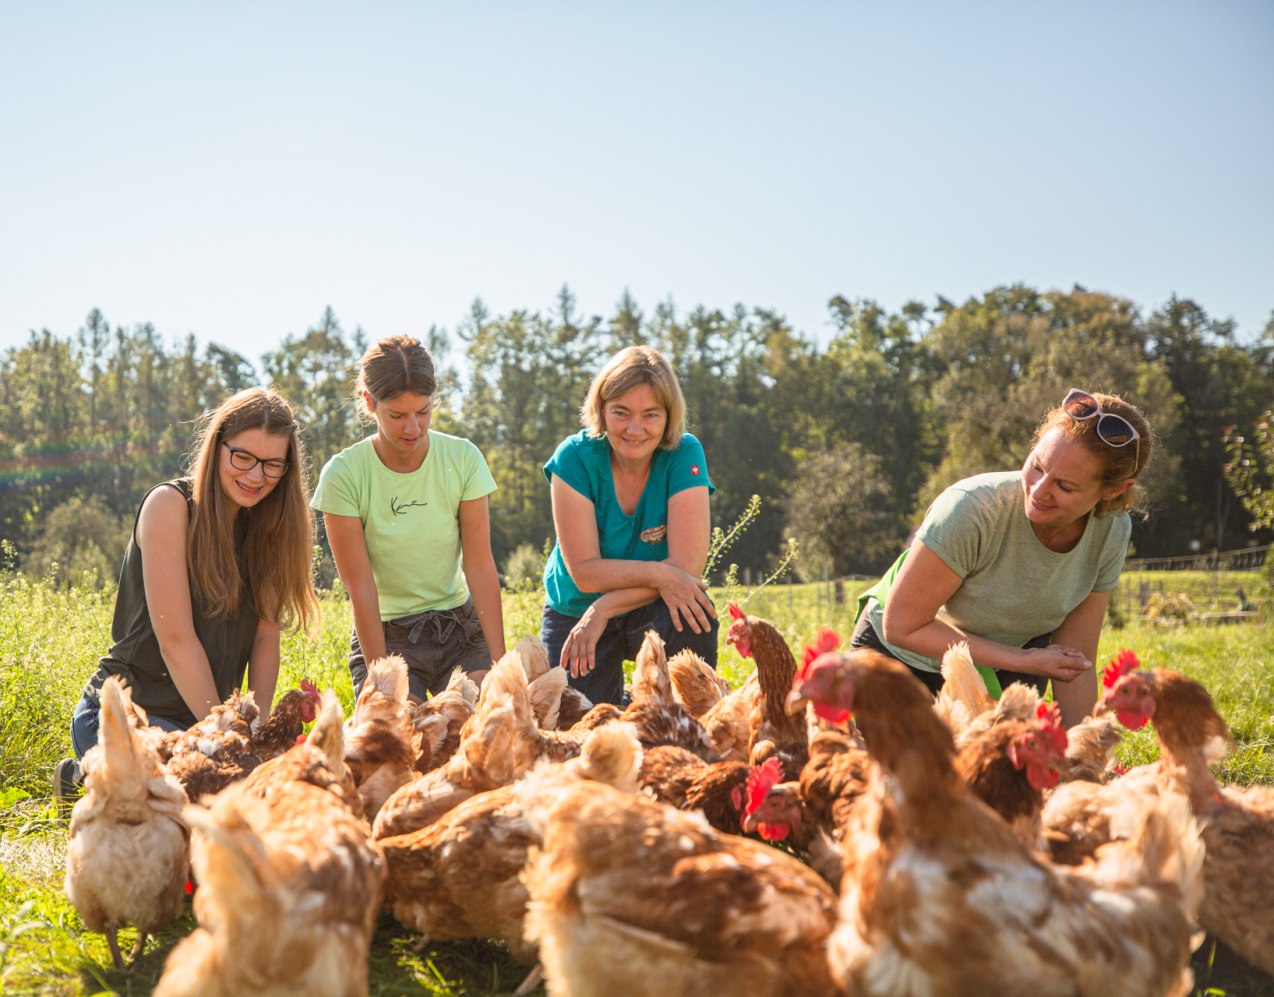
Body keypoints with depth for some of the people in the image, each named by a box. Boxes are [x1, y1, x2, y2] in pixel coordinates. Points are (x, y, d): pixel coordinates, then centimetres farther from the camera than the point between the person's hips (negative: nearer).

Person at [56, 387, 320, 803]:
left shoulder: (266, 525, 7)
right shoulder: (171, 504, -13)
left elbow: (266, 635, 0)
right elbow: (176, 640, -18)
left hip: (203, 720, 8)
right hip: (122, 716, -7)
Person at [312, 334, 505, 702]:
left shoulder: (463, 458, -8)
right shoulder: (343, 475, -13)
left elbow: (480, 567, -8)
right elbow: (361, 589, -13)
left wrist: (499, 664, -14)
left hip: (461, 628, 2)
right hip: (385, 635, -1)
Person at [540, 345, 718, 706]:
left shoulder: (684, 455, -16)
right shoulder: (575, 457, -16)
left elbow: (688, 565, -23)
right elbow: (584, 572, -19)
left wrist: (604, 609, -25)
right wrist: (656, 573, -31)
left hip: (651, 611, 0)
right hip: (574, 612, 0)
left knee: (693, 614, -32)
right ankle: (616, 708, 26)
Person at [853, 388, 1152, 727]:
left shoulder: (1111, 532, -20)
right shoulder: (972, 509, -35)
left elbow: (1075, 665, -11)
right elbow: (902, 626, -28)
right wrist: (1024, 661, -28)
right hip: (900, 654, -3)